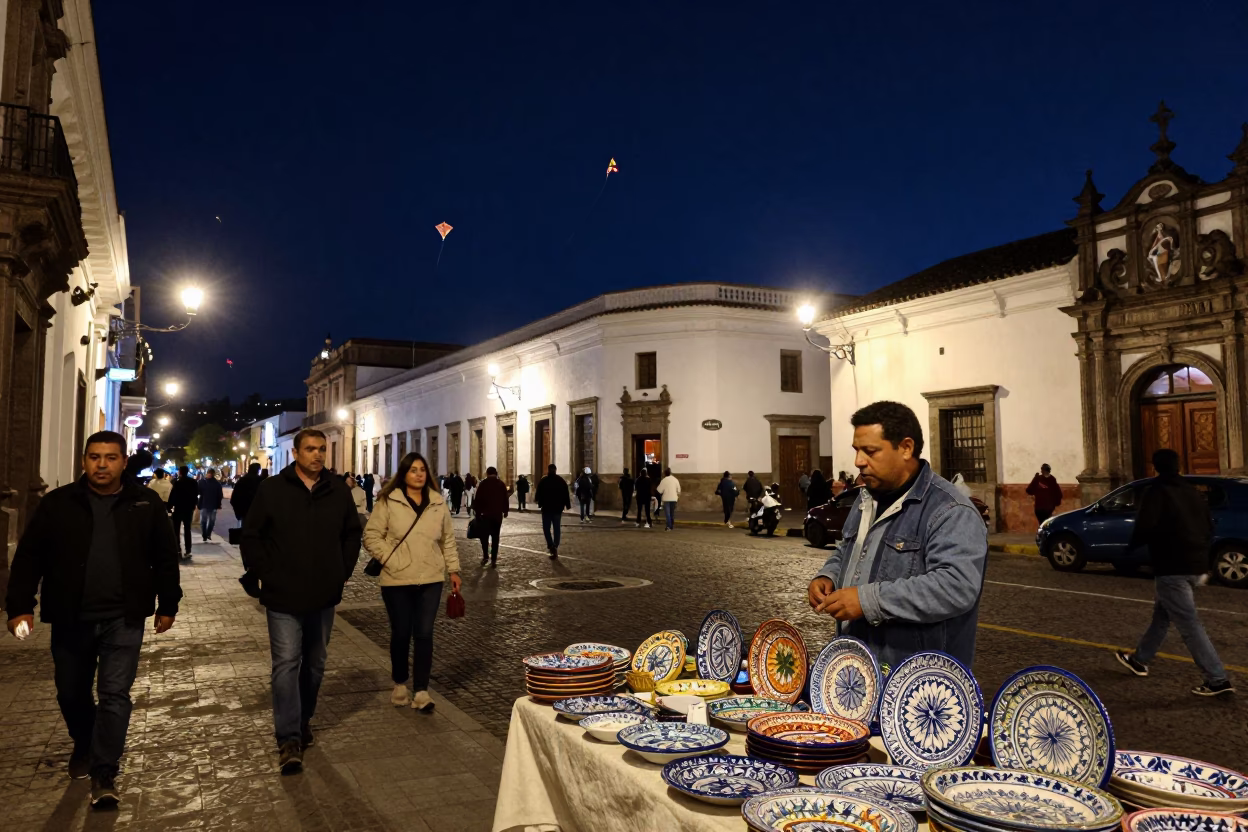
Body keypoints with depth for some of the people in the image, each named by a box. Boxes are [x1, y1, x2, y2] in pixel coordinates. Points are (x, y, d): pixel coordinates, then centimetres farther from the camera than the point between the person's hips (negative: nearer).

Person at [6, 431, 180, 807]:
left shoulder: (146, 503, 0)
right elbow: (29, 557, 2)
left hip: (123, 620, -2)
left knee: (114, 695, -7)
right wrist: (20, 606, -6)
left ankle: (104, 774, 2)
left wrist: (168, 605, 7)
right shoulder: (57, 503, 0)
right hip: (71, 620, 2)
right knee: (71, 693, 17)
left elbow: (165, 558, 6)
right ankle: (84, 745, 44)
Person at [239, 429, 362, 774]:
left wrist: (343, 571, 7)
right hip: (283, 597, -4)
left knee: (315, 663, 16)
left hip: (324, 596, 4)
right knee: (286, 663, -6)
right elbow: (251, 537, -1)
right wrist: (265, 574, -6)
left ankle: (304, 721, 33)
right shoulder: (272, 490, -7)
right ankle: (289, 739, 0)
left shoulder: (338, 491, 2)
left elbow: (352, 533, 14)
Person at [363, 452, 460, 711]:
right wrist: (390, 559, -11)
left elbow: (448, 539, 13)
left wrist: (454, 569, 9)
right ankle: (400, 685, 29)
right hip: (397, 581, -2)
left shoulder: (438, 502, 6)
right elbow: (371, 536, -3)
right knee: (401, 634, 9)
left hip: (431, 580, 2)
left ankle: (421, 692, 8)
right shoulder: (388, 501, -5)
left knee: (424, 635, 1)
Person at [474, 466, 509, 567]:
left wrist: (478, 512, 3)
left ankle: (485, 556, -3)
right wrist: (505, 511, 16)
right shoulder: (501, 484, 5)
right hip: (498, 514, 2)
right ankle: (493, 559, 1)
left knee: (484, 535, 9)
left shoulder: (482, 484, -1)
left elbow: (478, 500, -3)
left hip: (485, 514, -2)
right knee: (495, 537, 5)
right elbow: (505, 499, 5)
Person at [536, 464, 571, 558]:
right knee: (556, 529, 10)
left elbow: (539, 494, -4)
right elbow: (566, 495, 0)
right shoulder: (561, 480, 2)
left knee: (546, 528, 5)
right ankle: (555, 548, 9)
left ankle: (551, 546, -15)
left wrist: (540, 504, 10)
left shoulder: (543, 481, -5)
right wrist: (567, 505, 3)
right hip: (558, 508, 2)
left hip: (546, 508, -2)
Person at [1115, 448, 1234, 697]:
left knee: (1189, 625, -5)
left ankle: (1218, 680, -6)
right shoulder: (1194, 493, 12)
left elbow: (1145, 528, -21)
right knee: (1162, 614, 20)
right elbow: (1208, 528, 14)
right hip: (1196, 566, 9)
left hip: (1172, 567, -9)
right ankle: (1139, 659, 31)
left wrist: (1133, 544, -1)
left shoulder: (1155, 492, -12)